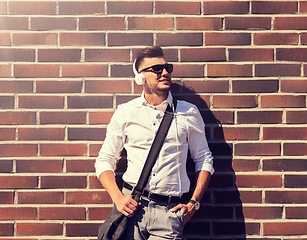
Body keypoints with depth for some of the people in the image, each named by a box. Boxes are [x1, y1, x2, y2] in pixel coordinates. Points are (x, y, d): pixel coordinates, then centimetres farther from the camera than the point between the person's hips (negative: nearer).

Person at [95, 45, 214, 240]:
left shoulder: (189, 112, 8)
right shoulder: (125, 113, 6)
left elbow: (204, 159, 12)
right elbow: (105, 160, 8)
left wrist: (193, 202, 2)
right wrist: (118, 198, -6)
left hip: (169, 210, 0)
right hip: (132, 205, 0)